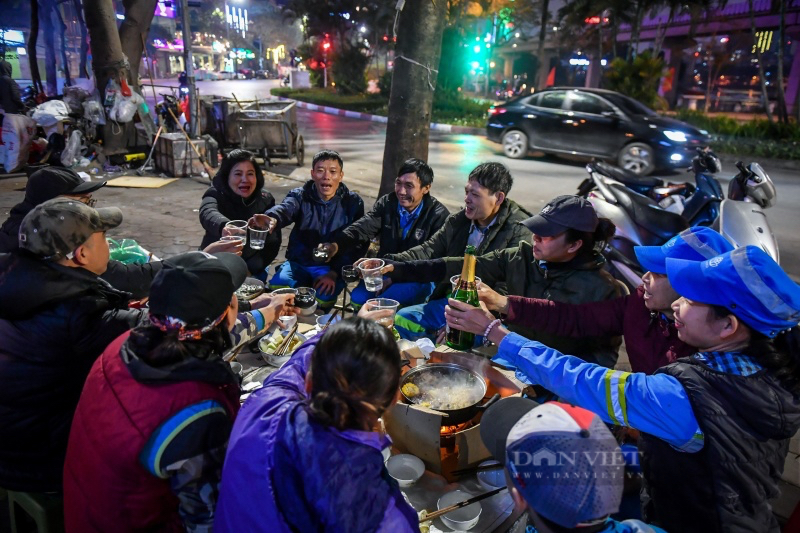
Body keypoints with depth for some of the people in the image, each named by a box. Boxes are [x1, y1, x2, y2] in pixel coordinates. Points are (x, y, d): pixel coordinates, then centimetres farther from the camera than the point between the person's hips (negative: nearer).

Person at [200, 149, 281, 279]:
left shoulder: (265, 199, -6)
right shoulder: (216, 195, -15)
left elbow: (273, 242, -5)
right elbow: (208, 214, -39)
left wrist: (250, 268, -17)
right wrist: (224, 227, -61)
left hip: (251, 269, 1)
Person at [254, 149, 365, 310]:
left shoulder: (353, 202, -2)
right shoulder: (300, 195, -2)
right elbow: (285, 209, -27)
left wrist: (334, 273, -20)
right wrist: (273, 219, -54)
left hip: (332, 266, -1)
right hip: (299, 262, 1)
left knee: (323, 297, -30)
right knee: (277, 286, -27)